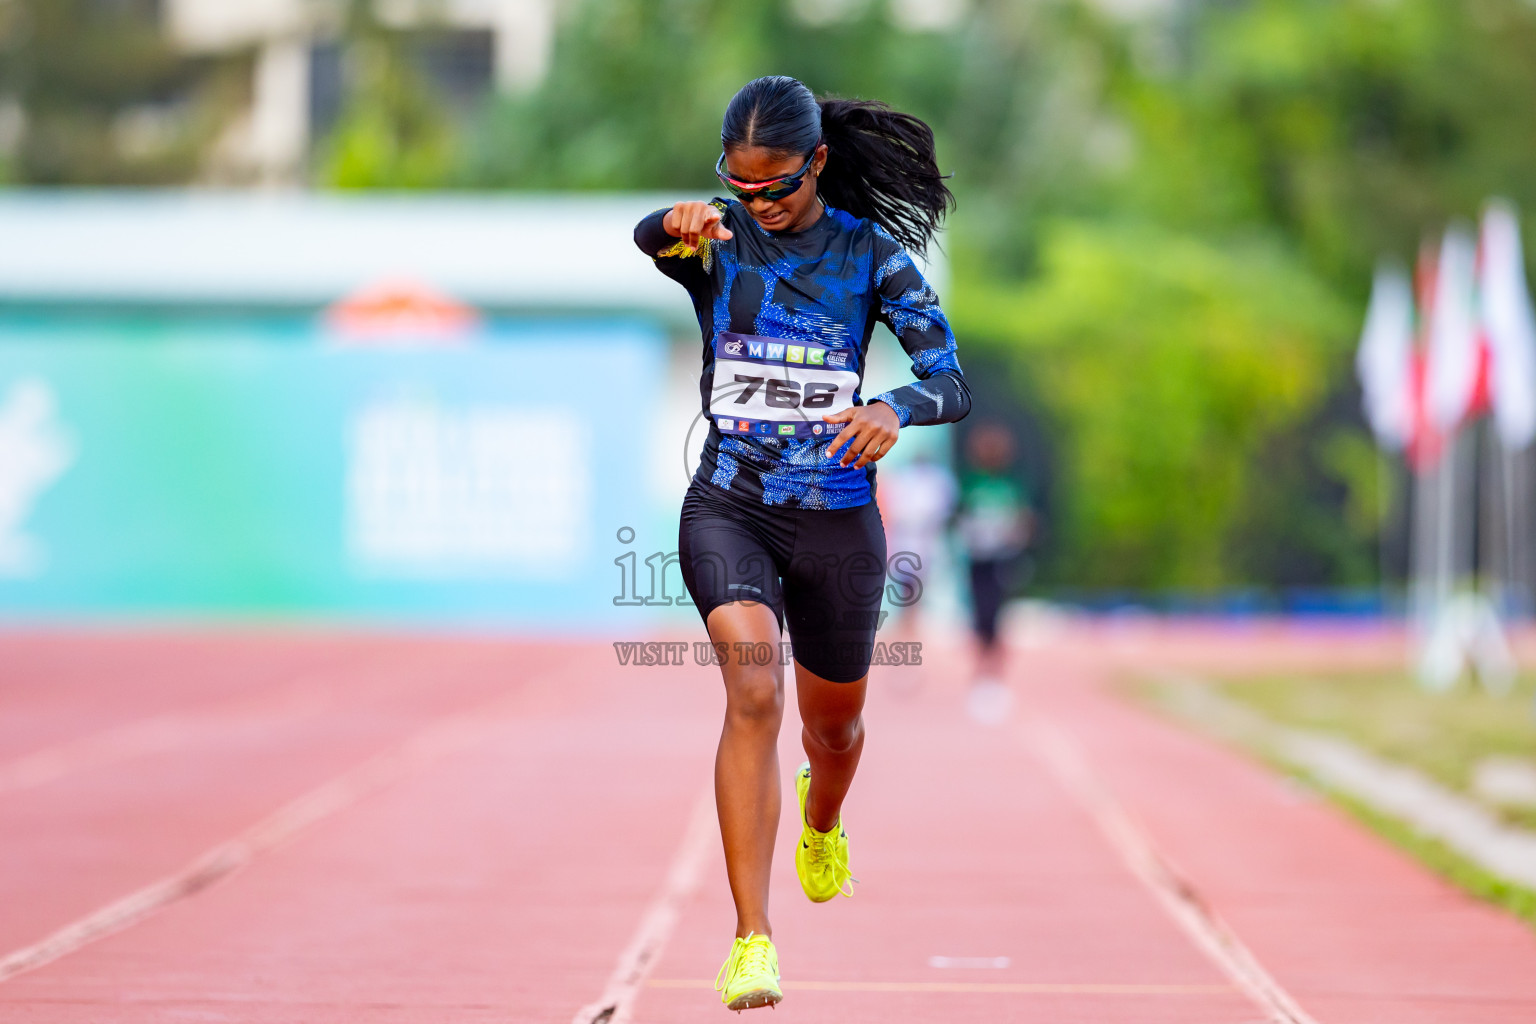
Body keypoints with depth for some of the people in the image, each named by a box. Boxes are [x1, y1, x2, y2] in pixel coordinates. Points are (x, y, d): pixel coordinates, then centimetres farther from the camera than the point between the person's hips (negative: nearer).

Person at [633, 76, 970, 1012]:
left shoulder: (873, 254, -5)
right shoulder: (718, 240, -6)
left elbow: (954, 382, -10)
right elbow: (649, 237, -30)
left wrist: (893, 410, -34)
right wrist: (677, 228, -55)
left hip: (837, 517, 2)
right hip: (729, 507, -2)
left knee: (834, 723, 18)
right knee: (754, 691, -24)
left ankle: (821, 827, 57)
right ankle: (752, 939, -24)